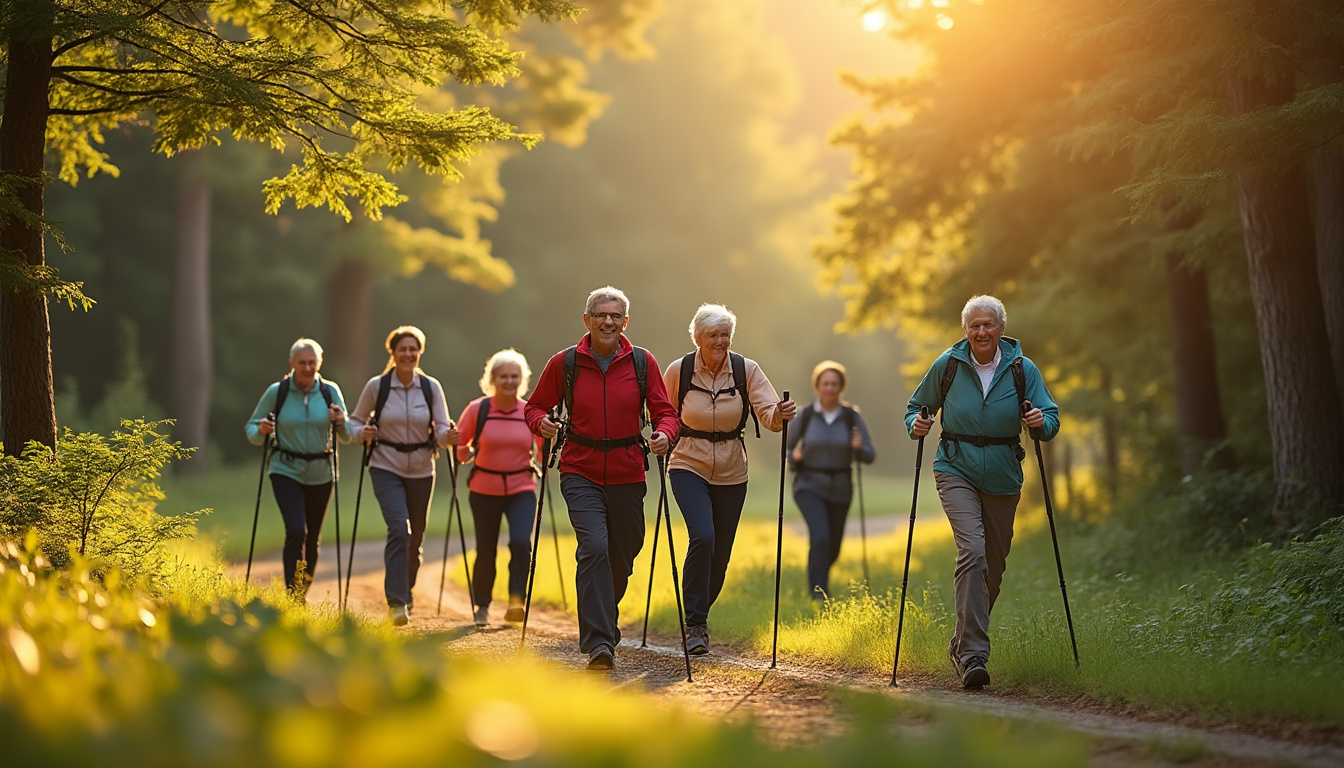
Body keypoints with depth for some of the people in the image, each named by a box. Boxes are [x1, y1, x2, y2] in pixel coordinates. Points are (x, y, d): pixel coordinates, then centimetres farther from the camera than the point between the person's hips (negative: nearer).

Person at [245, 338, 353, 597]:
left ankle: (303, 592, 29)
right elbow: (251, 428, 3)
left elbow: (346, 437, 6)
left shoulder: (330, 391, 0)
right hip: (286, 471, -3)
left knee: (313, 537, 11)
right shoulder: (276, 392, -5)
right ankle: (292, 595, -15)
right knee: (296, 530, -20)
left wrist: (341, 423, -15)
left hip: (320, 475, 3)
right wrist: (261, 432, -19)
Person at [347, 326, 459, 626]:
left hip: (421, 471, 3)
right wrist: (362, 433, -15)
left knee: (416, 537, 11)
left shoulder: (431, 387, -1)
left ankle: (406, 590, 35)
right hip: (386, 468, -3)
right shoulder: (376, 386, -5)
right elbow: (356, 420, 6)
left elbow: (442, 431, -2)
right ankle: (397, 602, -19)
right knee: (399, 528, -21)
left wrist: (448, 436, -25)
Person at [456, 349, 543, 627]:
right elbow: (458, 445, 3)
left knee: (521, 542, -21)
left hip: (521, 490, 0)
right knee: (485, 551, 5)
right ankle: (482, 607, 26)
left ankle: (516, 602, -13)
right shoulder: (477, 409, -6)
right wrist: (466, 453, -14)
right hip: (485, 491, 0)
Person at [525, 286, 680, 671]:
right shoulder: (564, 363, -1)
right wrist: (542, 422, -14)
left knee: (621, 556, 12)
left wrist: (664, 434, -17)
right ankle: (599, 642, -23)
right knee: (594, 547, -21)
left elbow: (665, 412, 5)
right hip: (581, 473, -2)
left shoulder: (643, 362, 2)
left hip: (627, 475, 2)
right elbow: (535, 406, 9)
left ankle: (604, 620, 42)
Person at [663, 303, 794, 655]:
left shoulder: (746, 370, -5)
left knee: (720, 554, 6)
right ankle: (695, 625, -16)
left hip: (731, 474, 2)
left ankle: (699, 616, 31)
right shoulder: (678, 371, -7)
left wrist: (780, 414, -34)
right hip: (689, 468, -2)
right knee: (702, 537, -24)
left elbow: (768, 414, -14)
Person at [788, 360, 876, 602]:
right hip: (809, 486, -2)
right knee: (820, 536, -26)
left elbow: (870, 456, -3)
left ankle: (817, 580, 45)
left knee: (832, 549, 13)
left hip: (840, 489, 3)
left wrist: (858, 448, -26)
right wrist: (795, 457, -18)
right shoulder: (804, 416, -5)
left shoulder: (853, 416, -3)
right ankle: (818, 594, -21)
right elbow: (787, 451, 6)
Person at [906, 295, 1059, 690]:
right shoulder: (948, 365, -2)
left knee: (994, 565, 8)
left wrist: (1041, 423, -24)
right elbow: (917, 406, 10)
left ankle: (961, 646, 29)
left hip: (1002, 478, 3)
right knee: (972, 549, -22)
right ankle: (973, 655, -26)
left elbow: (1051, 418, -1)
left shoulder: (1022, 369, -1)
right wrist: (916, 425, -12)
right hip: (956, 470, -3)